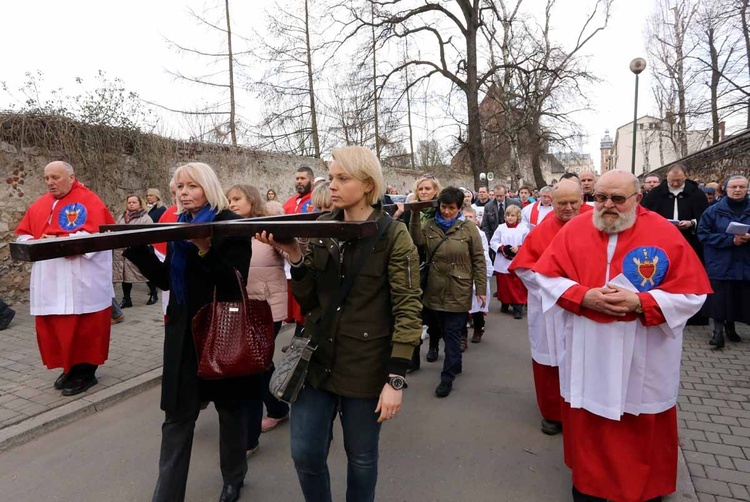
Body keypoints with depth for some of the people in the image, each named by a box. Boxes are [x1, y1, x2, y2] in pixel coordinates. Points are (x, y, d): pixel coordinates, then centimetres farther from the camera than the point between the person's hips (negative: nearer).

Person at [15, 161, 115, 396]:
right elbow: (23, 234, 17)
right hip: (48, 282, 7)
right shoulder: (39, 205, 16)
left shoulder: (88, 201, -5)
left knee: (84, 327, 0)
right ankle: (70, 368, 27)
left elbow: (95, 234, -16)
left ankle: (85, 372, 13)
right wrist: (36, 243, -5)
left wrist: (60, 241, -21)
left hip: (81, 282, -6)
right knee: (53, 327, 11)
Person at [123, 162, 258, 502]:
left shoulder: (231, 225, -9)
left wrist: (207, 250, -32)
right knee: (177, 418, 6)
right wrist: (134, 248, -3)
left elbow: (237, 283, -18)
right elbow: (165, 280, 8)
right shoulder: (178, 226, 9)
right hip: (184, 333, 5)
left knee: (229, 409, 13)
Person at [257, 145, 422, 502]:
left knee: (361, 457, 14)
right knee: (305, 455, 12)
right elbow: (308, 300, 4)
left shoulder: (394, 235, -10)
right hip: (317, 358, 4)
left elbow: (408, 309, -12)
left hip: (367, 365, -4)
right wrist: (295, 258, -13)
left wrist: (396, 378, -16)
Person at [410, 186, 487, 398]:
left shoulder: (468, 228, -4)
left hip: (458, 292, -3)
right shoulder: (429, 225, 4)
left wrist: (481, 289, -6)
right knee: (445, 332, 17)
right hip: (435, 291, 4)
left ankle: (447, 377, 12)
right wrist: (415, 216, -22)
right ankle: (456, 364, 37)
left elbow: (478, 261, -3)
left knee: (452, 334, 2)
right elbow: (417, 241, -16)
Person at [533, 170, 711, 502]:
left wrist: (640, 302, -21)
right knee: (587, 424, 15)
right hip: (587, 353, 2)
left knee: (643, 428, 14)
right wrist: (583, 296, -17)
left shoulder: (665, 233, -7)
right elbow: (547, 276, -1)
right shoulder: (574, 230, -2)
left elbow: (692, 294, -7)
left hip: (643, 356, -1)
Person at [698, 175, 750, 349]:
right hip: (720, 264, -2)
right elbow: (704, 234, -6)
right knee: (719, 299, -3)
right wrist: (731, 240, -16)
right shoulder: (714, 211, 1)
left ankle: (730, 326, 29)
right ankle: (718, 331, 7)